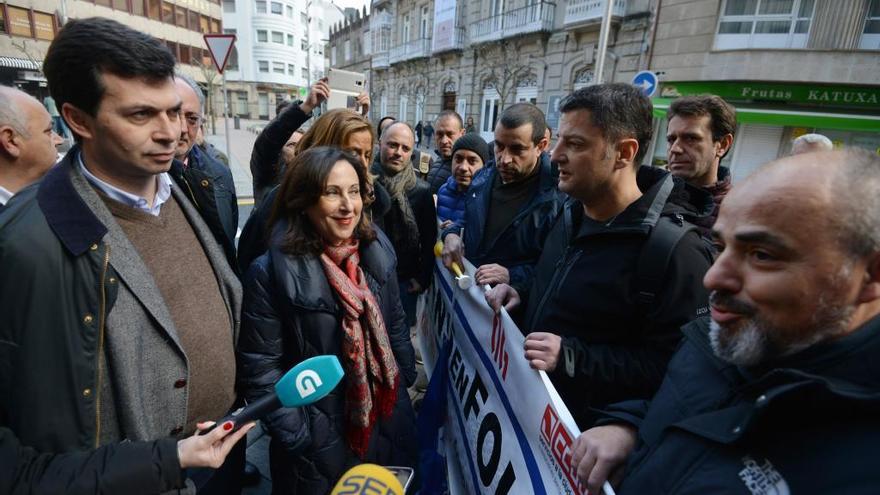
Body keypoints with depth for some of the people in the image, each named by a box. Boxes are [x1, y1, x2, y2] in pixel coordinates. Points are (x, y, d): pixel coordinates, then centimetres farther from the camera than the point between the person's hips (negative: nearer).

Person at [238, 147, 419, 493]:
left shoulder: (377, 251, -7)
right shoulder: (271, 272, -21)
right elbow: (260, 368, -15)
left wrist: (406, 380, 6)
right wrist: (300, 439, -14)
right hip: (320, 442, -4)